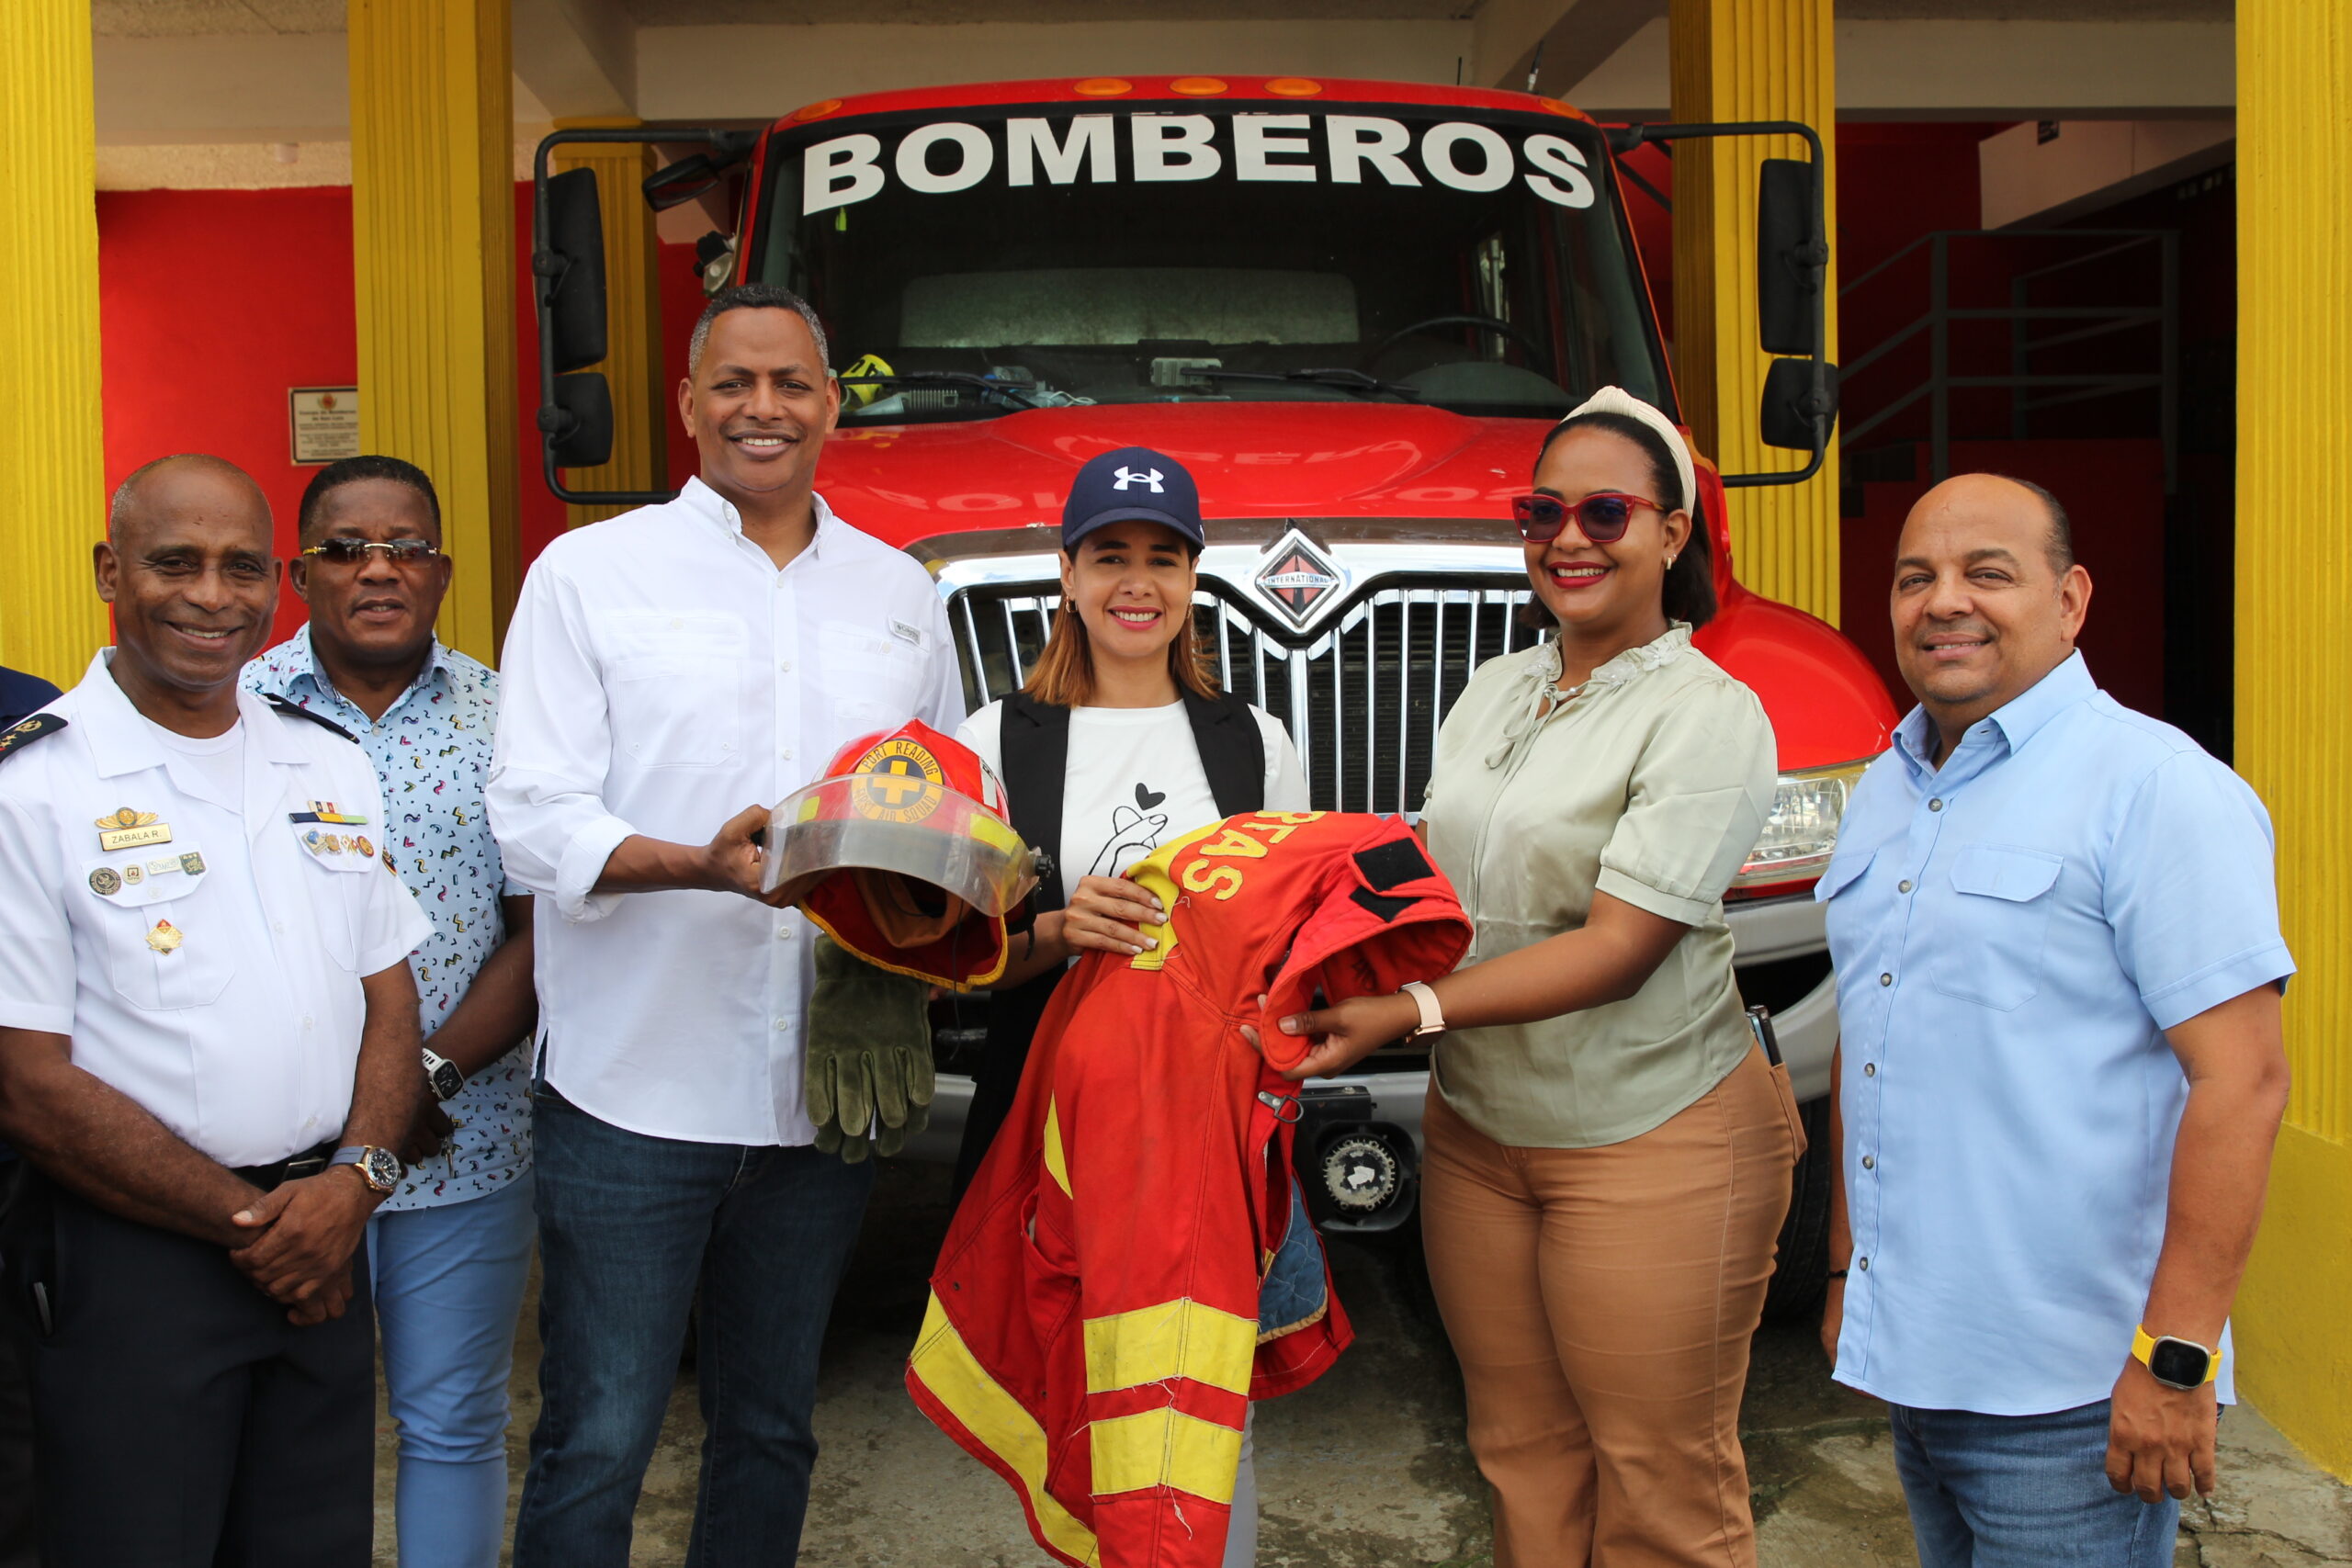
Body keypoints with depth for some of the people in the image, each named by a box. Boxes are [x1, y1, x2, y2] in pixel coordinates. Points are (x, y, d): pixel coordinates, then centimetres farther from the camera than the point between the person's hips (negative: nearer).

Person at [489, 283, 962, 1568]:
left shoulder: (899, 592, 11)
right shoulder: (590, 572, 0)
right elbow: (530, 815, -7)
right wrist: (698, 866, -24)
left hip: (825, 1099, 4)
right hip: (632, 1089, -3)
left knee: (770, 1430, 18)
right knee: (596, 1443, 3)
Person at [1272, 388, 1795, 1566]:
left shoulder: (1707, 715, -12)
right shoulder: (1494, 689, 10)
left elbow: (1620, 946, -19)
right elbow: (1444, 873, 14)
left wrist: (1410, 1012, -25)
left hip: (1652, 1142, -6)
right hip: (1479, 1128, 6)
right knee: (1520, 1453, 14)